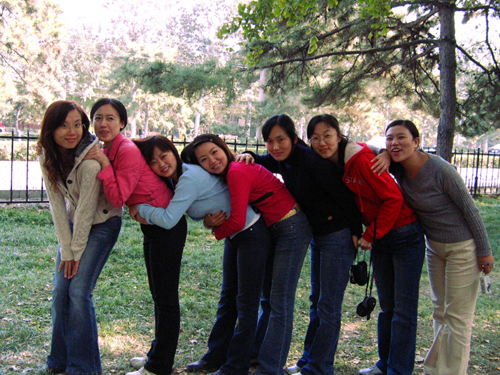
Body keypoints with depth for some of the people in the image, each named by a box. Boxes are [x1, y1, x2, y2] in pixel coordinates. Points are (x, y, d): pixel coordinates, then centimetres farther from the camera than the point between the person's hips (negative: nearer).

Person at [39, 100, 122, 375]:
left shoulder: (91, 158, -28)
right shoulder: (47, 156, -9)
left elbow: (86, 209, -23)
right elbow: (57, 204, -8)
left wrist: (76, 251, -16)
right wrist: (66, 250, -10)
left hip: (102, 222, -6)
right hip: (73, 223, 6)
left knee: (79, 290, -12)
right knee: (60, 290, 3)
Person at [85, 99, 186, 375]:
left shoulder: (127, 151, -20)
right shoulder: (108, 150, 8)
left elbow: (118, 198, -23)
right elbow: (117, 198, 12)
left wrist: (104, 164, -23)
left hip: (166, 225, -10)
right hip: (151, 225, 10)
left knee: (166, 297, 1)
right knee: (159, 294, 21)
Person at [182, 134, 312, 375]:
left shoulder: (237, 172, -18)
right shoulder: (232, 171, 10)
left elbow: (237, 221, -21)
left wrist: (216, 230, -2)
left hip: (291, 227, -10)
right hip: (277, 229, 10)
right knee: (268, 294, 14)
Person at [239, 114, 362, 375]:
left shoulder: (309, 160, -24)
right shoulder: (282, 160, 1)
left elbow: (342, 194, -21)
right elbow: (260, 162, 19)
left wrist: (357, 231, -20)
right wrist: (248, 156, -4)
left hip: (338, 233, -9)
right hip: (317, 233, 9)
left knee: (329, 305, 2)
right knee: (317, 300, 19)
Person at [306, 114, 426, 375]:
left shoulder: (361, 159, -21)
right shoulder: (326, 166, 1)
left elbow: (393, 198, -20)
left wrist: (370, 236, -15)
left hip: (404, 234, -7)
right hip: (379, 238, 8)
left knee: (403, 310, -2)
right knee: (386, 306, 16)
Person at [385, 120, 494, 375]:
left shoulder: (440, 170, -25)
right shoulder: (398, 168, -8)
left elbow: (469, 209, -17)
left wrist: (484, 251, -11)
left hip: (462, 247, -7)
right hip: (434, 246, 7)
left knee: (458, 316, 1)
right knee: (440, 311, 17)